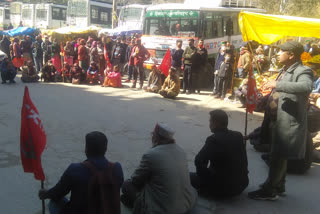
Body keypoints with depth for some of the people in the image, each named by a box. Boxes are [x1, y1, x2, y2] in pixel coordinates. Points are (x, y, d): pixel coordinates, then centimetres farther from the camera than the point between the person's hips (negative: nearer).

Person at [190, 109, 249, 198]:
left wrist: (204, 176, -8)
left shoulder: (213, 139, -22)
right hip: (241, 185, 7)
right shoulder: (238, 136, 0)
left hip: (222, 188, -7)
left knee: (189, 177, 5)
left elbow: (199, 161, -26)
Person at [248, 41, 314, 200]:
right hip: (278, 121, 10)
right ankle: (279, 186, 34)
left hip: (288, 124, -9)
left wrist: (278, 84, -35)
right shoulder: (285, 70, 13)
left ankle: (269, 191, 11)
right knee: (279, 156, 19)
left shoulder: (302, 71, -17)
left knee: (278, 157, -1)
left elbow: (306, 87, -38)